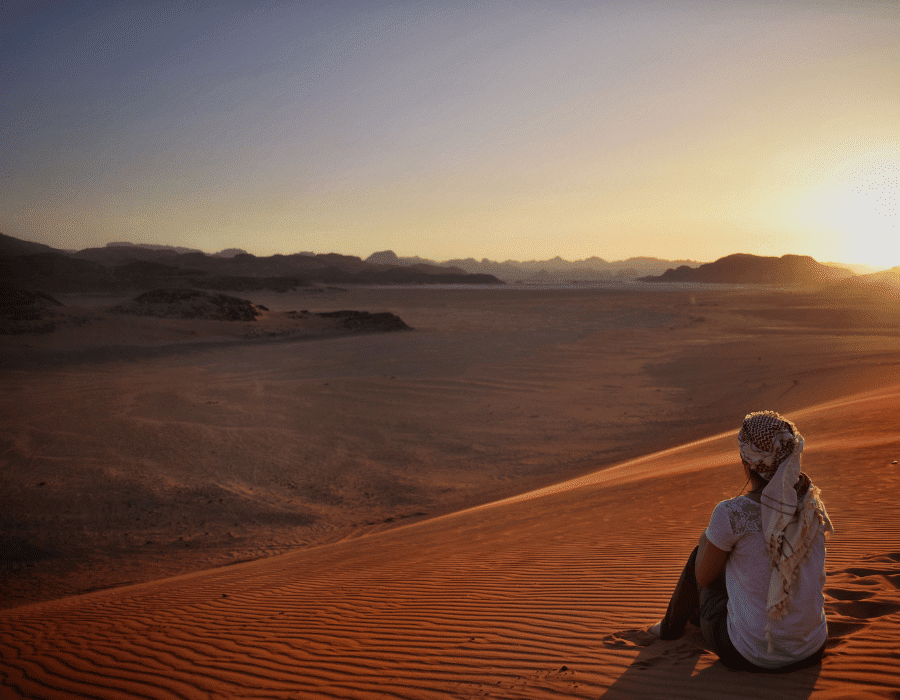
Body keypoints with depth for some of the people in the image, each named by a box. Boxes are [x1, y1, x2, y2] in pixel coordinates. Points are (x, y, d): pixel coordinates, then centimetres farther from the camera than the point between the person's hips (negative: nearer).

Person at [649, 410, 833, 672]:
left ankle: (672, 626, 47)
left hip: (750, 657, -4)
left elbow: (704, 577, -5)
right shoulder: (812, 505, -7)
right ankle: (696, 613, 60)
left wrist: (707, 540, 14)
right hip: (812, 650, 5)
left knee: (699, 555, 19)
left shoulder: (730, 515, -23)